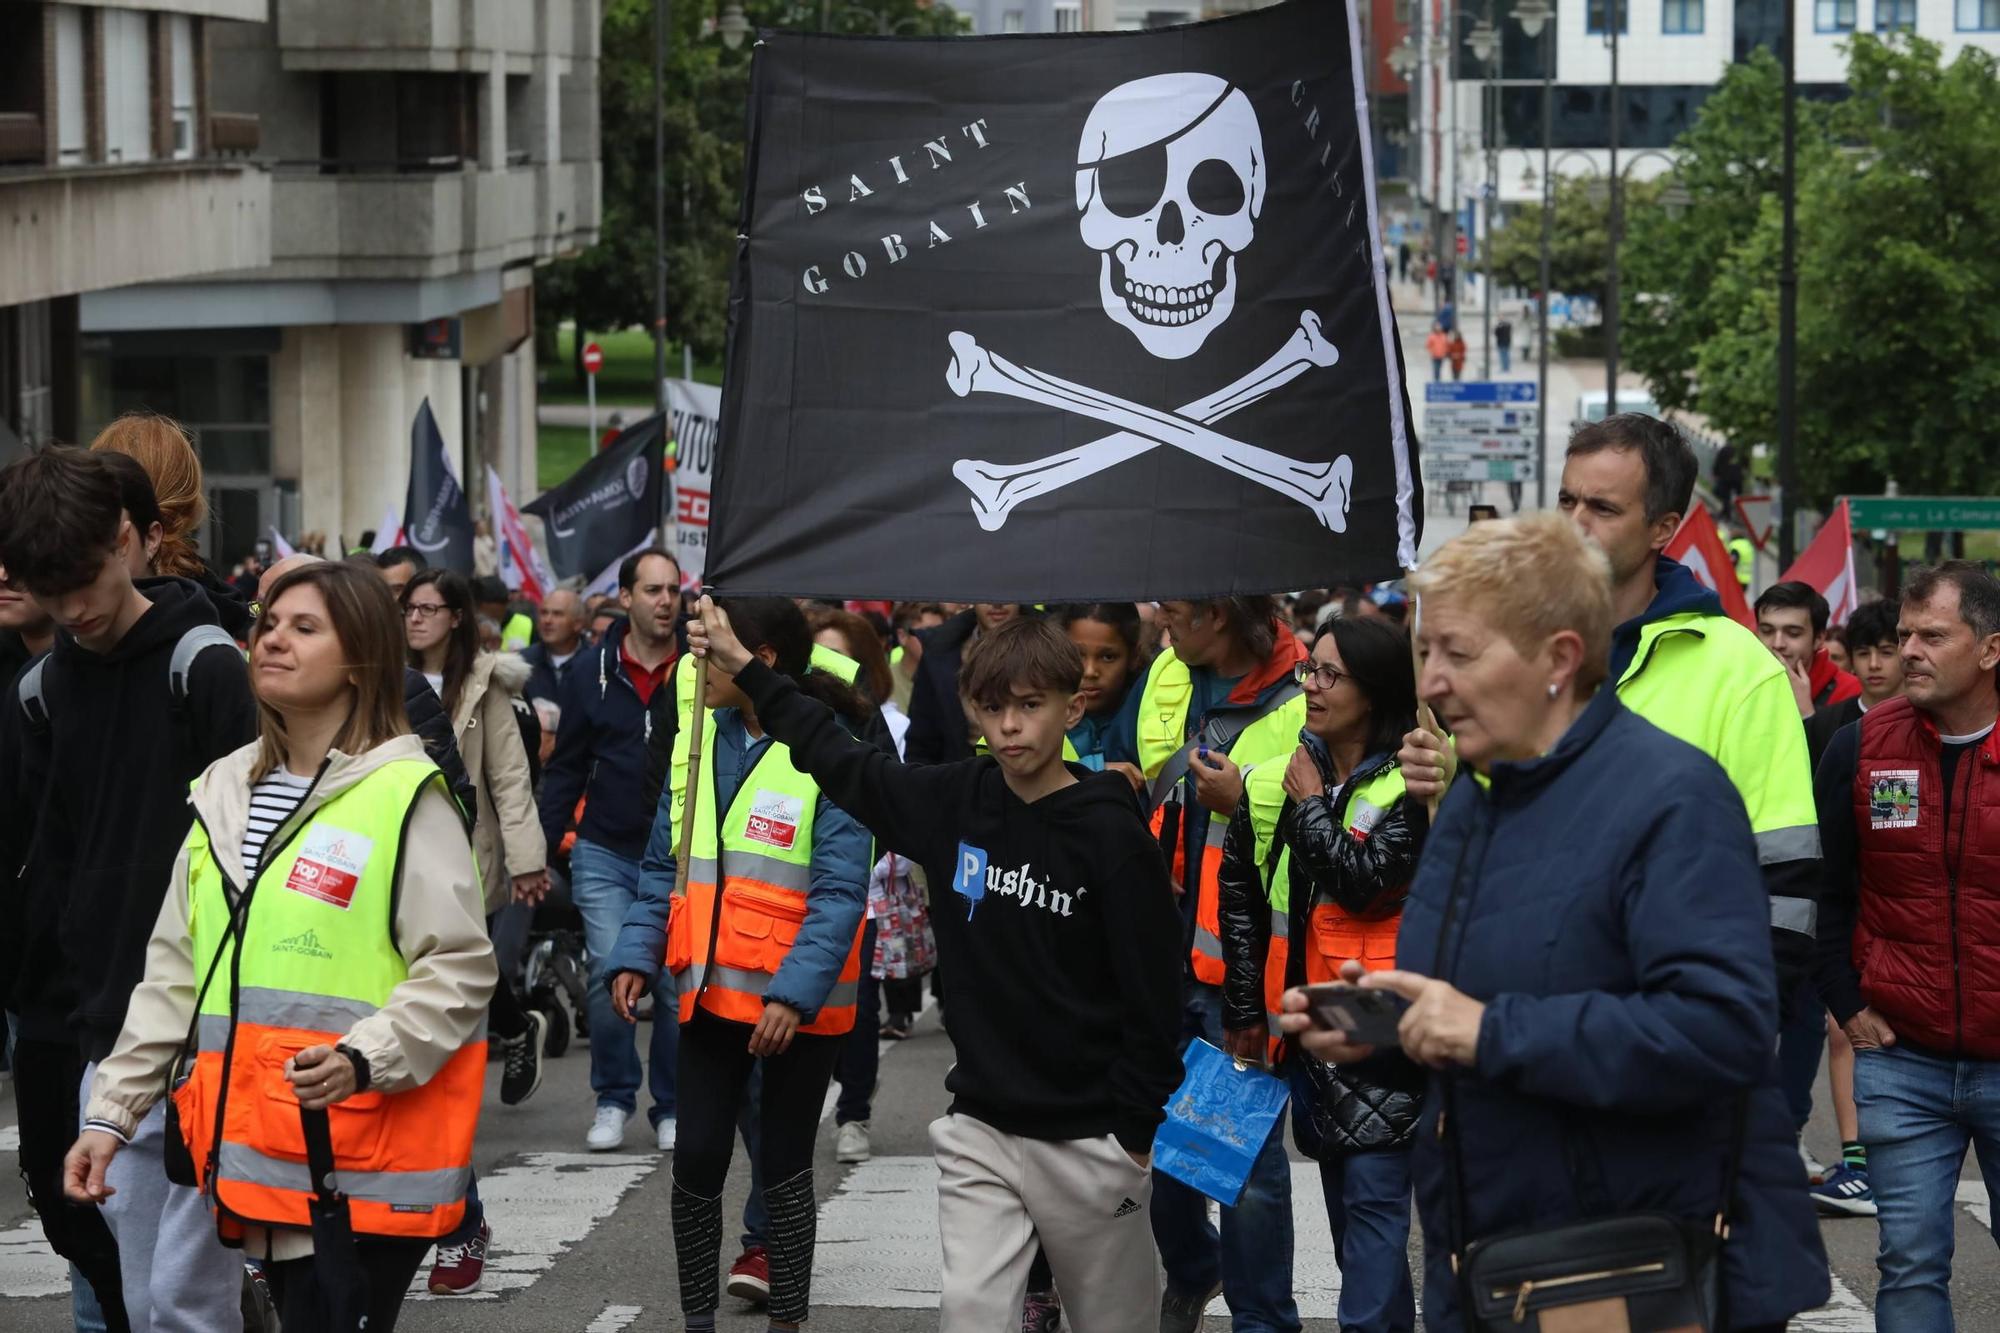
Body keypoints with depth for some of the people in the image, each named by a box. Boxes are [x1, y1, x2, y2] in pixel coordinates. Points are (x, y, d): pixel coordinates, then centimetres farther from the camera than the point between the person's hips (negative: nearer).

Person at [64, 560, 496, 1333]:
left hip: (361, 1165, -6)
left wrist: (365, 1060, -23)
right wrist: (111, 1113, 11)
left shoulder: (404, 797, -6)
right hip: (253, 1153, 7)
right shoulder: (223, 793, 14)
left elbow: (459, 968, -9)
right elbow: (174, 977, 17)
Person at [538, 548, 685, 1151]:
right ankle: (613, 1100, 10)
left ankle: (672, 1107, 15)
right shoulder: (592, 672, 3)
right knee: (609, 972, -8)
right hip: (604, 854, 1)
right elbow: (566, 768, 9)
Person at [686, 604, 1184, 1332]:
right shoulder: (958, 803, 1)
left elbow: (1155, 990, -12)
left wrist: (1140, 1130, -11)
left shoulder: (1111, 834, -14)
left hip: (1086, 1139, -4)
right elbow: (841, 760, 13)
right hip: (978, 1127, 4)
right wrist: (742, 665, 11)